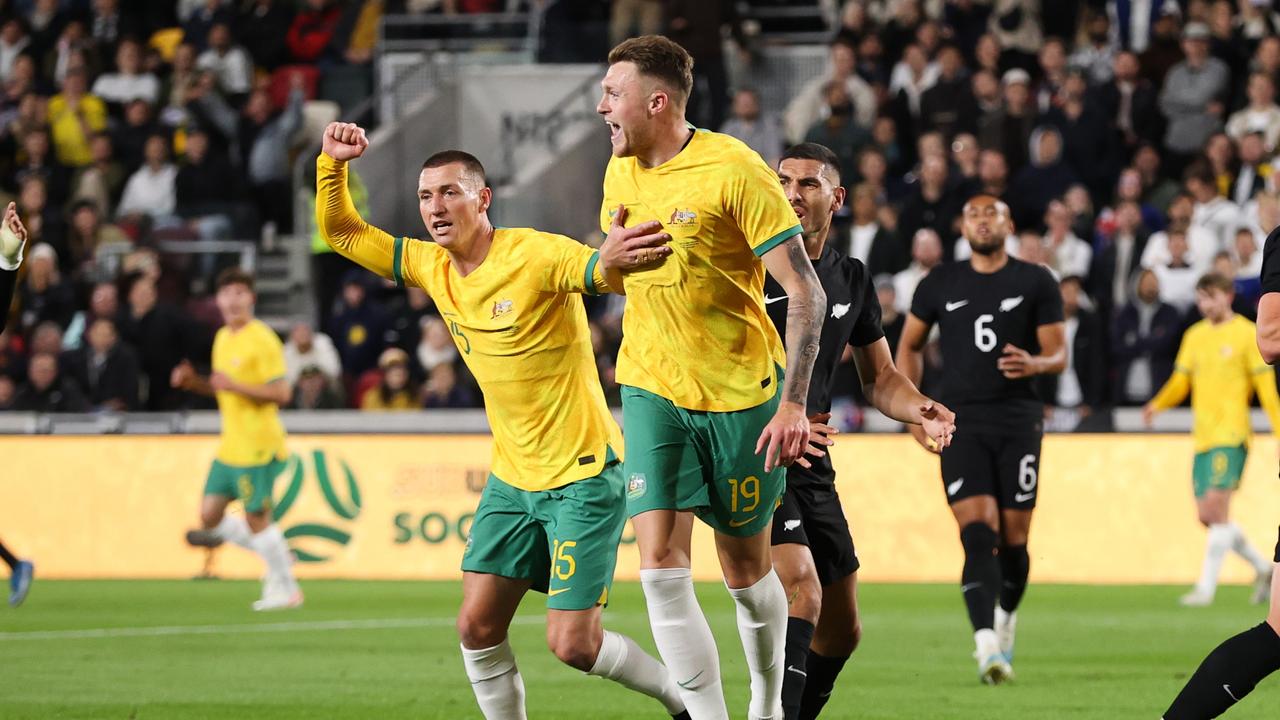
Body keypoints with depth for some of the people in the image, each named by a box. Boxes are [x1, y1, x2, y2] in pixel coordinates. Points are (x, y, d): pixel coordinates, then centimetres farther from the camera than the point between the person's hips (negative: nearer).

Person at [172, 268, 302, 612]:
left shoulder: (261, 340, -13)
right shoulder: (222, 338, 13)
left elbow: (281, 392, -18)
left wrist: (236, 386, -26)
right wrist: (194, 382, 7)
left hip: (257, 446, -8)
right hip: (230, 445, 8)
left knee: (256, 518, -4)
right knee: (210, 517, 6)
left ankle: (286, 589, 11)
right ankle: (276, 554, 22)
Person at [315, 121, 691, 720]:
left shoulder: (537, 255, -16)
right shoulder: (432, 267, 5)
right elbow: (341, 233, 13)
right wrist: (332, 164, -5)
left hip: (583, 475, -7)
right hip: (512, 479, 7)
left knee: (572, 643, -8)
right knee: (477, 626, -2)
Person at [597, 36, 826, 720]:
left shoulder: (734, 170, -15)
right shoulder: (620, 176, 6)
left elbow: (805, 295, -16)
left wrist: (792, 403, -22)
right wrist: (612, 256, 5)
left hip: (741, 396, -4)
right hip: (652, 391, 4)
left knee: (747, 572, 6)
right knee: (660, 567, -12)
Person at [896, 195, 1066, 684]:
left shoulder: (1035, 282, 5)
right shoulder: (939, 285, 10)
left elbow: (1059, 354, 4)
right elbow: (908, 347, 20)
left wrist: (1035, 364, -19)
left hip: (1018, 419, 0)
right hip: (961, 423, 0)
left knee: (1013, 538, 3)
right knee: (977, 533, -16)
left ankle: (1006, 617, 33)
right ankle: (987, 645, -26)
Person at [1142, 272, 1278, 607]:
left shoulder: (1246, 334, -1)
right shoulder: (1194, 336, 15)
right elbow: (1181, 381, 15)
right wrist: (1158, 404, -5)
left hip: (1231, 432, -6)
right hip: (1203, 437, 6)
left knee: (1216, 507, -17)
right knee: (1207, 516, 6)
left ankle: (1206, 586, -14)